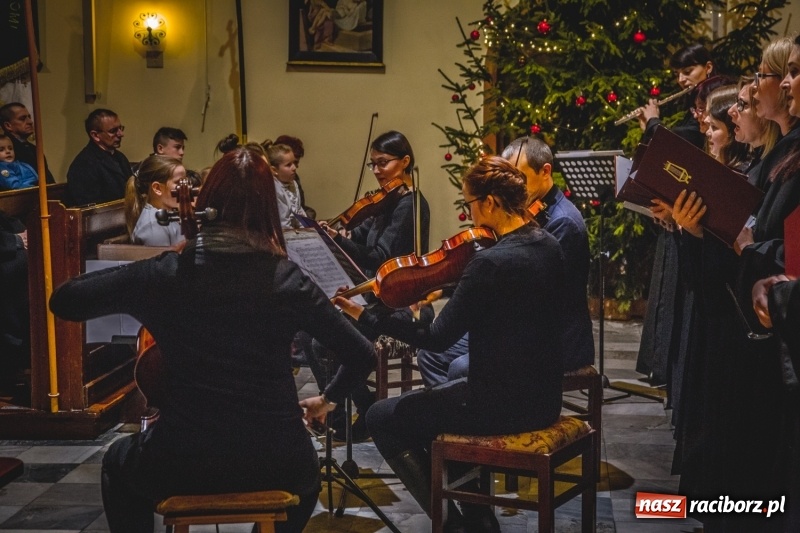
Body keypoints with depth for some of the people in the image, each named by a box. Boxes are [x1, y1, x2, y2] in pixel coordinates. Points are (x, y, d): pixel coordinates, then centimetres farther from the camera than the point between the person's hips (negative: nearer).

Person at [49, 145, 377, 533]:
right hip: (276, 462, 1)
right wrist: (329, 399, 18)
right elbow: (363, 355, -1)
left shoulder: (166, 274, -7)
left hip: (184, 462, -1)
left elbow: (63, 302, 2)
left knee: (119, 464, 35)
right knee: (305, 466, 40)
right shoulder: (288, 280, -4)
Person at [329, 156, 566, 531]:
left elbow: (437, 340, -20)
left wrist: (364, 316, -14)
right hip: (543, 397, 9)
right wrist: (456, 289, 11)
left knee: (383, 418, 8)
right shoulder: (549, 245, 3)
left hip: (504, 403, -9)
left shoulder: (491, 262, -23)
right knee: (434, 404, 32)